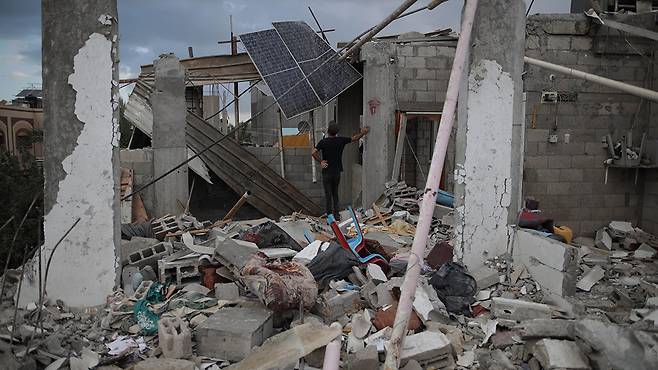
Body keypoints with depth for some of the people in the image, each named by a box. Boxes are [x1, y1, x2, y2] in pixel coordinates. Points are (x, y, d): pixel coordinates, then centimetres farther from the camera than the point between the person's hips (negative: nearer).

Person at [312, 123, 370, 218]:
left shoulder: (323, 142, -9)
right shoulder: (341, 140, -2)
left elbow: (314, 153, -23)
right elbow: (354, 138, 12)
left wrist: (320, 162, -10)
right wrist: (363, 132, 27)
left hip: (327, 172, -3)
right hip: (337, 172, 3)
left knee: (328, 195, 2)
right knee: (335, 193, 16)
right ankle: (336, 214, 17)